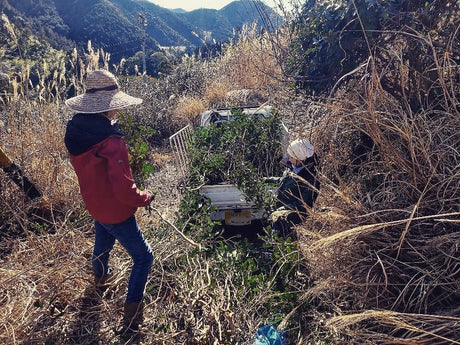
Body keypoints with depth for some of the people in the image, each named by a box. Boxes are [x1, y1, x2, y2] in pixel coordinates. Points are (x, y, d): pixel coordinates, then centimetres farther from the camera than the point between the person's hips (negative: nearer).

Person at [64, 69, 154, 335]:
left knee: (103, 241, 34)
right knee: (143, 257, 8)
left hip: (94, 205, 8)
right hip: (116, 213, -8)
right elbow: (124, 191, -32)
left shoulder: (76, 130, -8)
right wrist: (146, 198, -15)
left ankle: (100, 277, 64)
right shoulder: (112, 142, -33)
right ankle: (131, 318, 17)